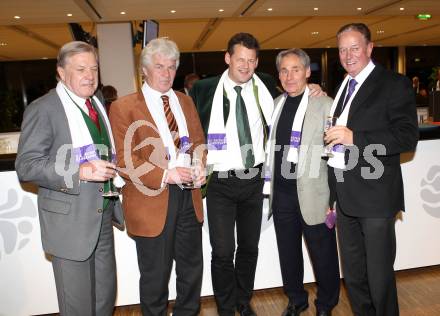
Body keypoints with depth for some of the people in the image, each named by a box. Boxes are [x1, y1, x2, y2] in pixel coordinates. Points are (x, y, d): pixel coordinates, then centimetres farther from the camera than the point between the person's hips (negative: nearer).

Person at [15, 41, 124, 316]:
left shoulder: (97, 103, 11)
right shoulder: (42, 109, -11)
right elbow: (26, 166, -16)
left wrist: (110, 170, 4)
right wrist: (81, 172, -26)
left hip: (103, 215, 7)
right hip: (70, 220, -6)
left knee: (106, 294, 19)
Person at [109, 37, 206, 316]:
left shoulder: (185, 101, 12)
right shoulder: (124, 107, -5)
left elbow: (199, 141, 14)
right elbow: (123, 159, -11)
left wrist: (200, 167, -7)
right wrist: (164, 175, -22)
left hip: (189, 197, 5)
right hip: (152, 201, -5)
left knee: (192, 268, 18)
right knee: (156, 275, 11)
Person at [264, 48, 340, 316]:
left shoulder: (324, 104, -7)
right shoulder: (276, 105, 10)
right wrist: (270, 187, 11)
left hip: (313, 196, -5)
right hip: (282, 195, 5)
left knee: (323, 257, 10)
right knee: (288, 255, 18)